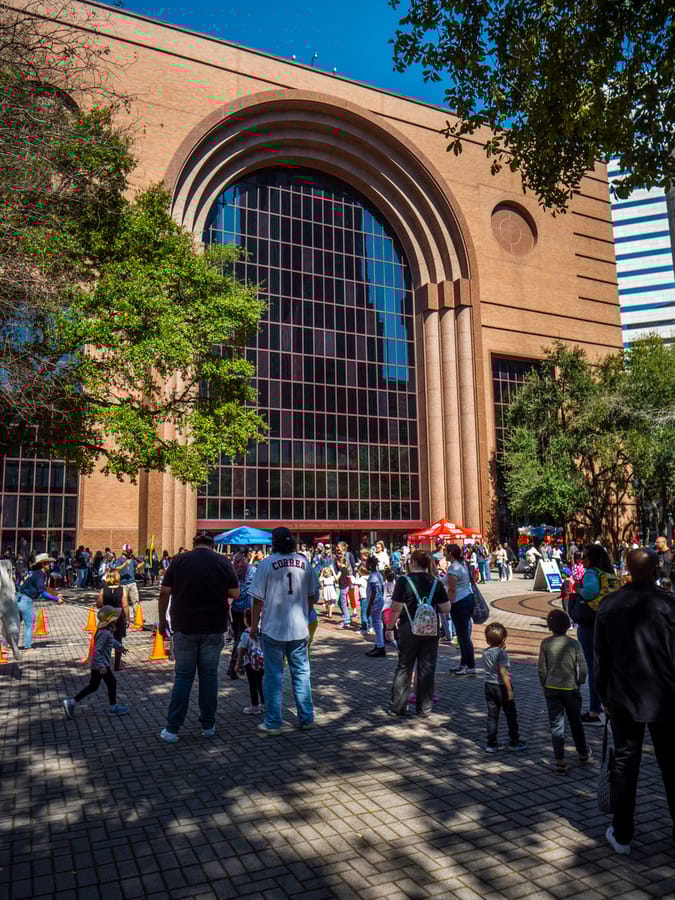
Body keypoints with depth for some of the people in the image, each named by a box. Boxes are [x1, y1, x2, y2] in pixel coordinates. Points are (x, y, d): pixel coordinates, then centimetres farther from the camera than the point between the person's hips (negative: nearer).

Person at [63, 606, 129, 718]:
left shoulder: (107, 631, 5)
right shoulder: (104, 633, -27)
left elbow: (112, 641, 27)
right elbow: (97, 650, -29)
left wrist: (119, 647, 40)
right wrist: (101, 666, -27)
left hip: (96, 665, 10)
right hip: (102, 665, -10)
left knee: (93, 686, 17)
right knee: (112, 683, 5)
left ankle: (71, 702, 18)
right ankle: (113, 708, 18)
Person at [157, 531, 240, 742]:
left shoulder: (179, 560, -2)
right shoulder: (223, 562, -3)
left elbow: (164, 592, -2)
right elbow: (235, 594, -2)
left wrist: (162, 620, 8)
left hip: (184, 627, 0)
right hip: (213, 628, 0)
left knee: (183, 676, 8)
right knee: (209, 674, 11)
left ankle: (172, 729, 10)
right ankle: (208, 725, 17)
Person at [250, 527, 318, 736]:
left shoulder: (267, 563, -9)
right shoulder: (304, 562, 2)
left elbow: (258, 599, -8)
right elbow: (312, 595, 8)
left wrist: (253, 626, 2)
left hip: (273, 629, -3)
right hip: (299, 628, 3)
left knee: (273, 676, 6)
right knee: (301, 673, 13)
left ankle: (273, 723, 13)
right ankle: (306, 719, 20)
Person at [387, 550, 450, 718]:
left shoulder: (404, 581, -11)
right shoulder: (436, 582, 0)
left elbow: (396, 608, -13)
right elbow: (446, 608, 0)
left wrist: (392, 621, 3)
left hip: (409, 629, -2)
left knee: (404, 667, 10)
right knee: (427, 668, 10)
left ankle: (397, 706, 15)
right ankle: (424, 708, 15)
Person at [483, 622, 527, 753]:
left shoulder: (486, 652, 2)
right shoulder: (501, 653, -19)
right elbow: (503, 672, -22)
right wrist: (509, 690, -18)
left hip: (489, 685, 6)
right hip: (501, 686, -6)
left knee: (492, 715, 11)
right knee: (511, 715, 11)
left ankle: (491, 744, 14)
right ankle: (514, 743, 20)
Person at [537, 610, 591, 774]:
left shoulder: (545, 643, -9)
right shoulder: (574, 644, -12)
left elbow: (541, 669, -4)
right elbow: (583, 669, -10)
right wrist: (579, 682, 8)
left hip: (551, 689, 0)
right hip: (571, 689, 0)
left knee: (556, 725, 7)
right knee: (576, 723, 19)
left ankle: (560, 761, 7)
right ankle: (583, 754, 37)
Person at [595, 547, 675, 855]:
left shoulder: (609, 605, -3)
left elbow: (601, 656, 3)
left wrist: (605, 696, 13)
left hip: (623, 698, 2)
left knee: (625, 765, 11)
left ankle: (622, 835, 18)